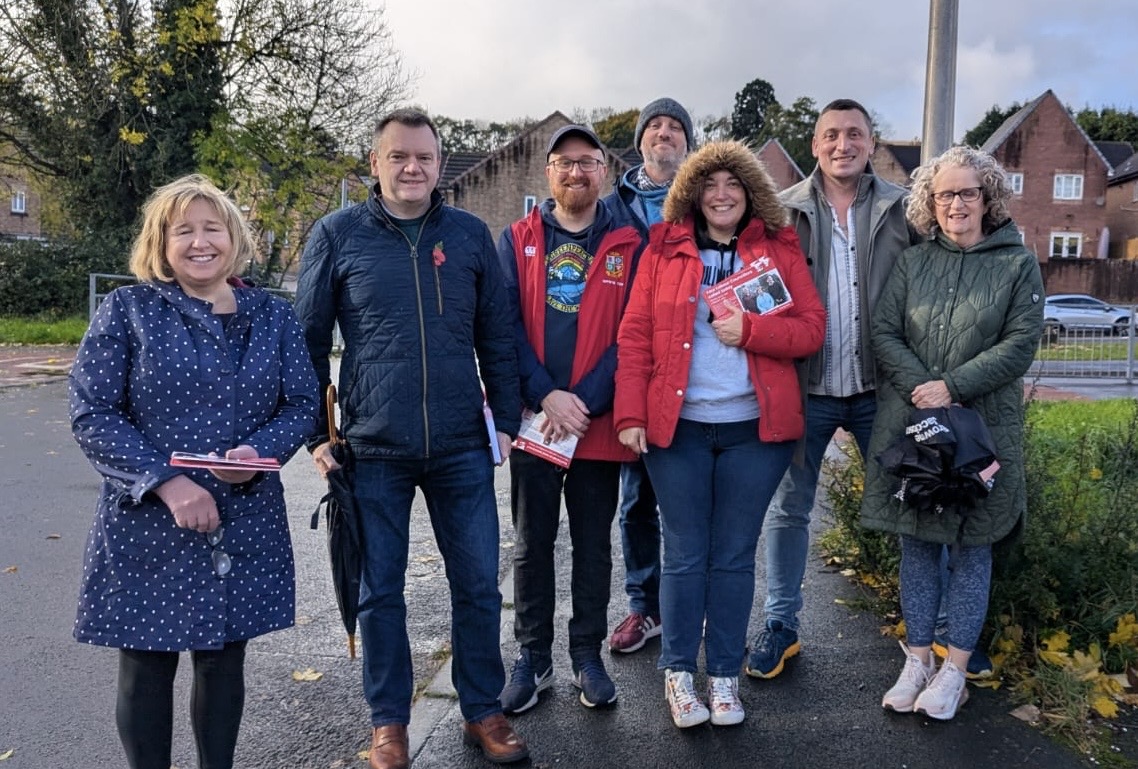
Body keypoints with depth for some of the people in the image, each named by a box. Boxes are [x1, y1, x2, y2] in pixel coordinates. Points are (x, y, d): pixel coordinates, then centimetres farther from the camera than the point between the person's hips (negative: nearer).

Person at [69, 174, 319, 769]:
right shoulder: (127, 309, -2)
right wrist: (165, 481, -17)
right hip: (147, 523, -2)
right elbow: (91, 411, -7)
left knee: (224, 660, 13)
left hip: (244, 522, 2)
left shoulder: (272, 315, 5)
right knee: (147, 667, 8)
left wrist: (260, 452, -15)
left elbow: (302, 404, 5)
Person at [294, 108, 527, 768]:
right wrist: (316, 435, 0)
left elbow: (497, 337, 8)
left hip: (463, 448, 2)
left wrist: (507, 421, 4)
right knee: (380, 591, 10)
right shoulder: (337, 234, 1)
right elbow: (309, 342, 4)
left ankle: (484, 711, 29)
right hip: (372, 449, -1)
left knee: (479, 584, 9)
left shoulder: (471, 234, 5)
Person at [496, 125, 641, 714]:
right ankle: (533, 657, 25)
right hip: (532, 418, 1)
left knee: (593, 544, 11)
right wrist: (545, 395, -14)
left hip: (598, 421, 0)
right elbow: (504, 325, -3)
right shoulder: (517, 239, 5)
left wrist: (584, 401, -14)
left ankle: (588, 654, 27)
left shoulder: (628, 245, 3)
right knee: (532, 544, 11)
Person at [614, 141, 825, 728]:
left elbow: (811, 328, 1)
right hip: (676, 425, 0)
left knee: (734, 555, 10)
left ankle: (725, 675, 24)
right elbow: (635, 335, -1)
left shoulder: (779, 249, 7)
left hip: (754, 427, 1)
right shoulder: (663, 249, 5)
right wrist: (630, 414, -9)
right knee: (684, 554, 7)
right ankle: (678, 672, 23)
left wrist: (749, 329, -16)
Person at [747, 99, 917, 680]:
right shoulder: (784, 211, 2)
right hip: (804, 388, 0)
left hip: (879, 389, 1)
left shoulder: (904, 210, 3)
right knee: (789, 510, 9)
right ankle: (780, 625, 24)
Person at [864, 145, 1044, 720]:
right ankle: (917, 660, 22)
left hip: (982, 428, -2)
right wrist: (921, 389, -14)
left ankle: (955, 669, 19)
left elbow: (1021, 342, -7)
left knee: (971, 547, 6)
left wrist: (953, 387, -17)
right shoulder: (912, 262, 7)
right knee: (916, 543, 9)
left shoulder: (1018, 264, 2)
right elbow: (884, 333, 0)